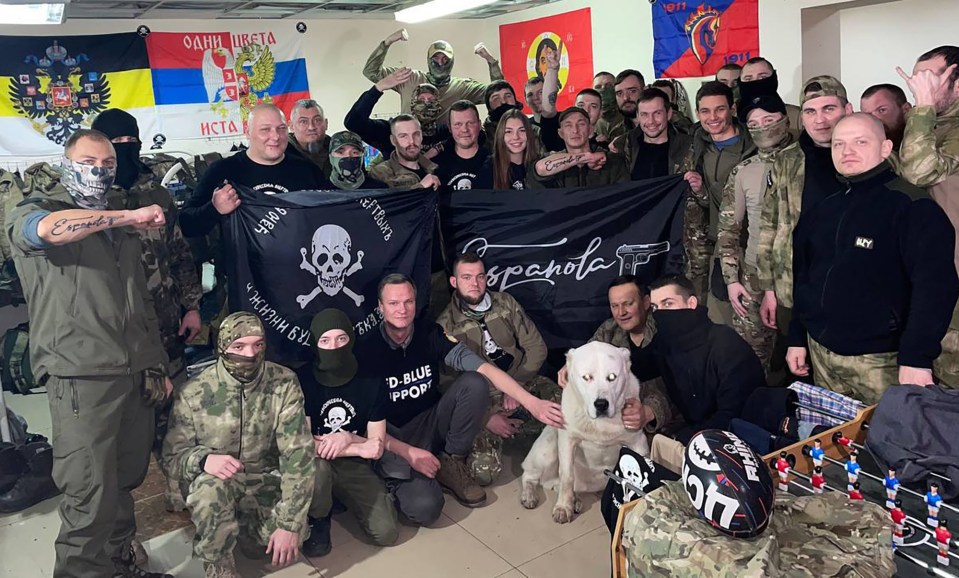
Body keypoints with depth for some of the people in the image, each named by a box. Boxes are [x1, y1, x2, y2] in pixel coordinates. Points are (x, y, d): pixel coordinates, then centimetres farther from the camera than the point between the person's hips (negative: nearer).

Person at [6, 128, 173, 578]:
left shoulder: (122, 226, 22)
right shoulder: (32, 210, 4)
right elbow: (47, 228, -25)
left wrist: (158, 365, 20)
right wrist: (129, 216, -21)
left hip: (136, 373, 6)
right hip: (81, 376, -5)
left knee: (125, 482, 11)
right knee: (91, 495, -5)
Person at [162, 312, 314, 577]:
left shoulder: (284, 383, -16)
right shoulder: (194, 393, -15)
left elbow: (297, 455, -18)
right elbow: (172, 454, -7)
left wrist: (290, 524, -22)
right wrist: (203, 460, -32)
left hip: (266, 480, 1)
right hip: (214, 480, -1)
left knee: (286, 546, -20)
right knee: (211, 488, -35)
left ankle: (243, 525, 14)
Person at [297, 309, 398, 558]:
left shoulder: (372, 382, -7)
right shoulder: (301, 380, -15)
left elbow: (377, 449, -4)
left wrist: (347, 439, -24)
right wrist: (360, 447, -17)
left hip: (356, 466, 3)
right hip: (317, 464, -2)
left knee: (386, 534, -12)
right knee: (316, 465, -39)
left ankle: (344, 497, 20)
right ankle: (317, 520, -3)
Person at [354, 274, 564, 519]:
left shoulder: (430, 334, -8)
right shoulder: (367, 350, -15)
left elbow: (483, 368, -18)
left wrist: (532, 402, -28)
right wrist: (407, 452, -25)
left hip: (432, 422, 4)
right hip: (394, 439, -3)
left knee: (474, 383, -23)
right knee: (425, 507, -30)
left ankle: (451, 464, -6)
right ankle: (400, 481, 7)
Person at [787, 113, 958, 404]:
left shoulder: (912, 207, -11)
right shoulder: (819, 211, 9)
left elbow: (935, 284, -19)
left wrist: (916, 357, -26)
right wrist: (797, 338, 13)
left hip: (880, 361, -6)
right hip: (820, 353, 6)